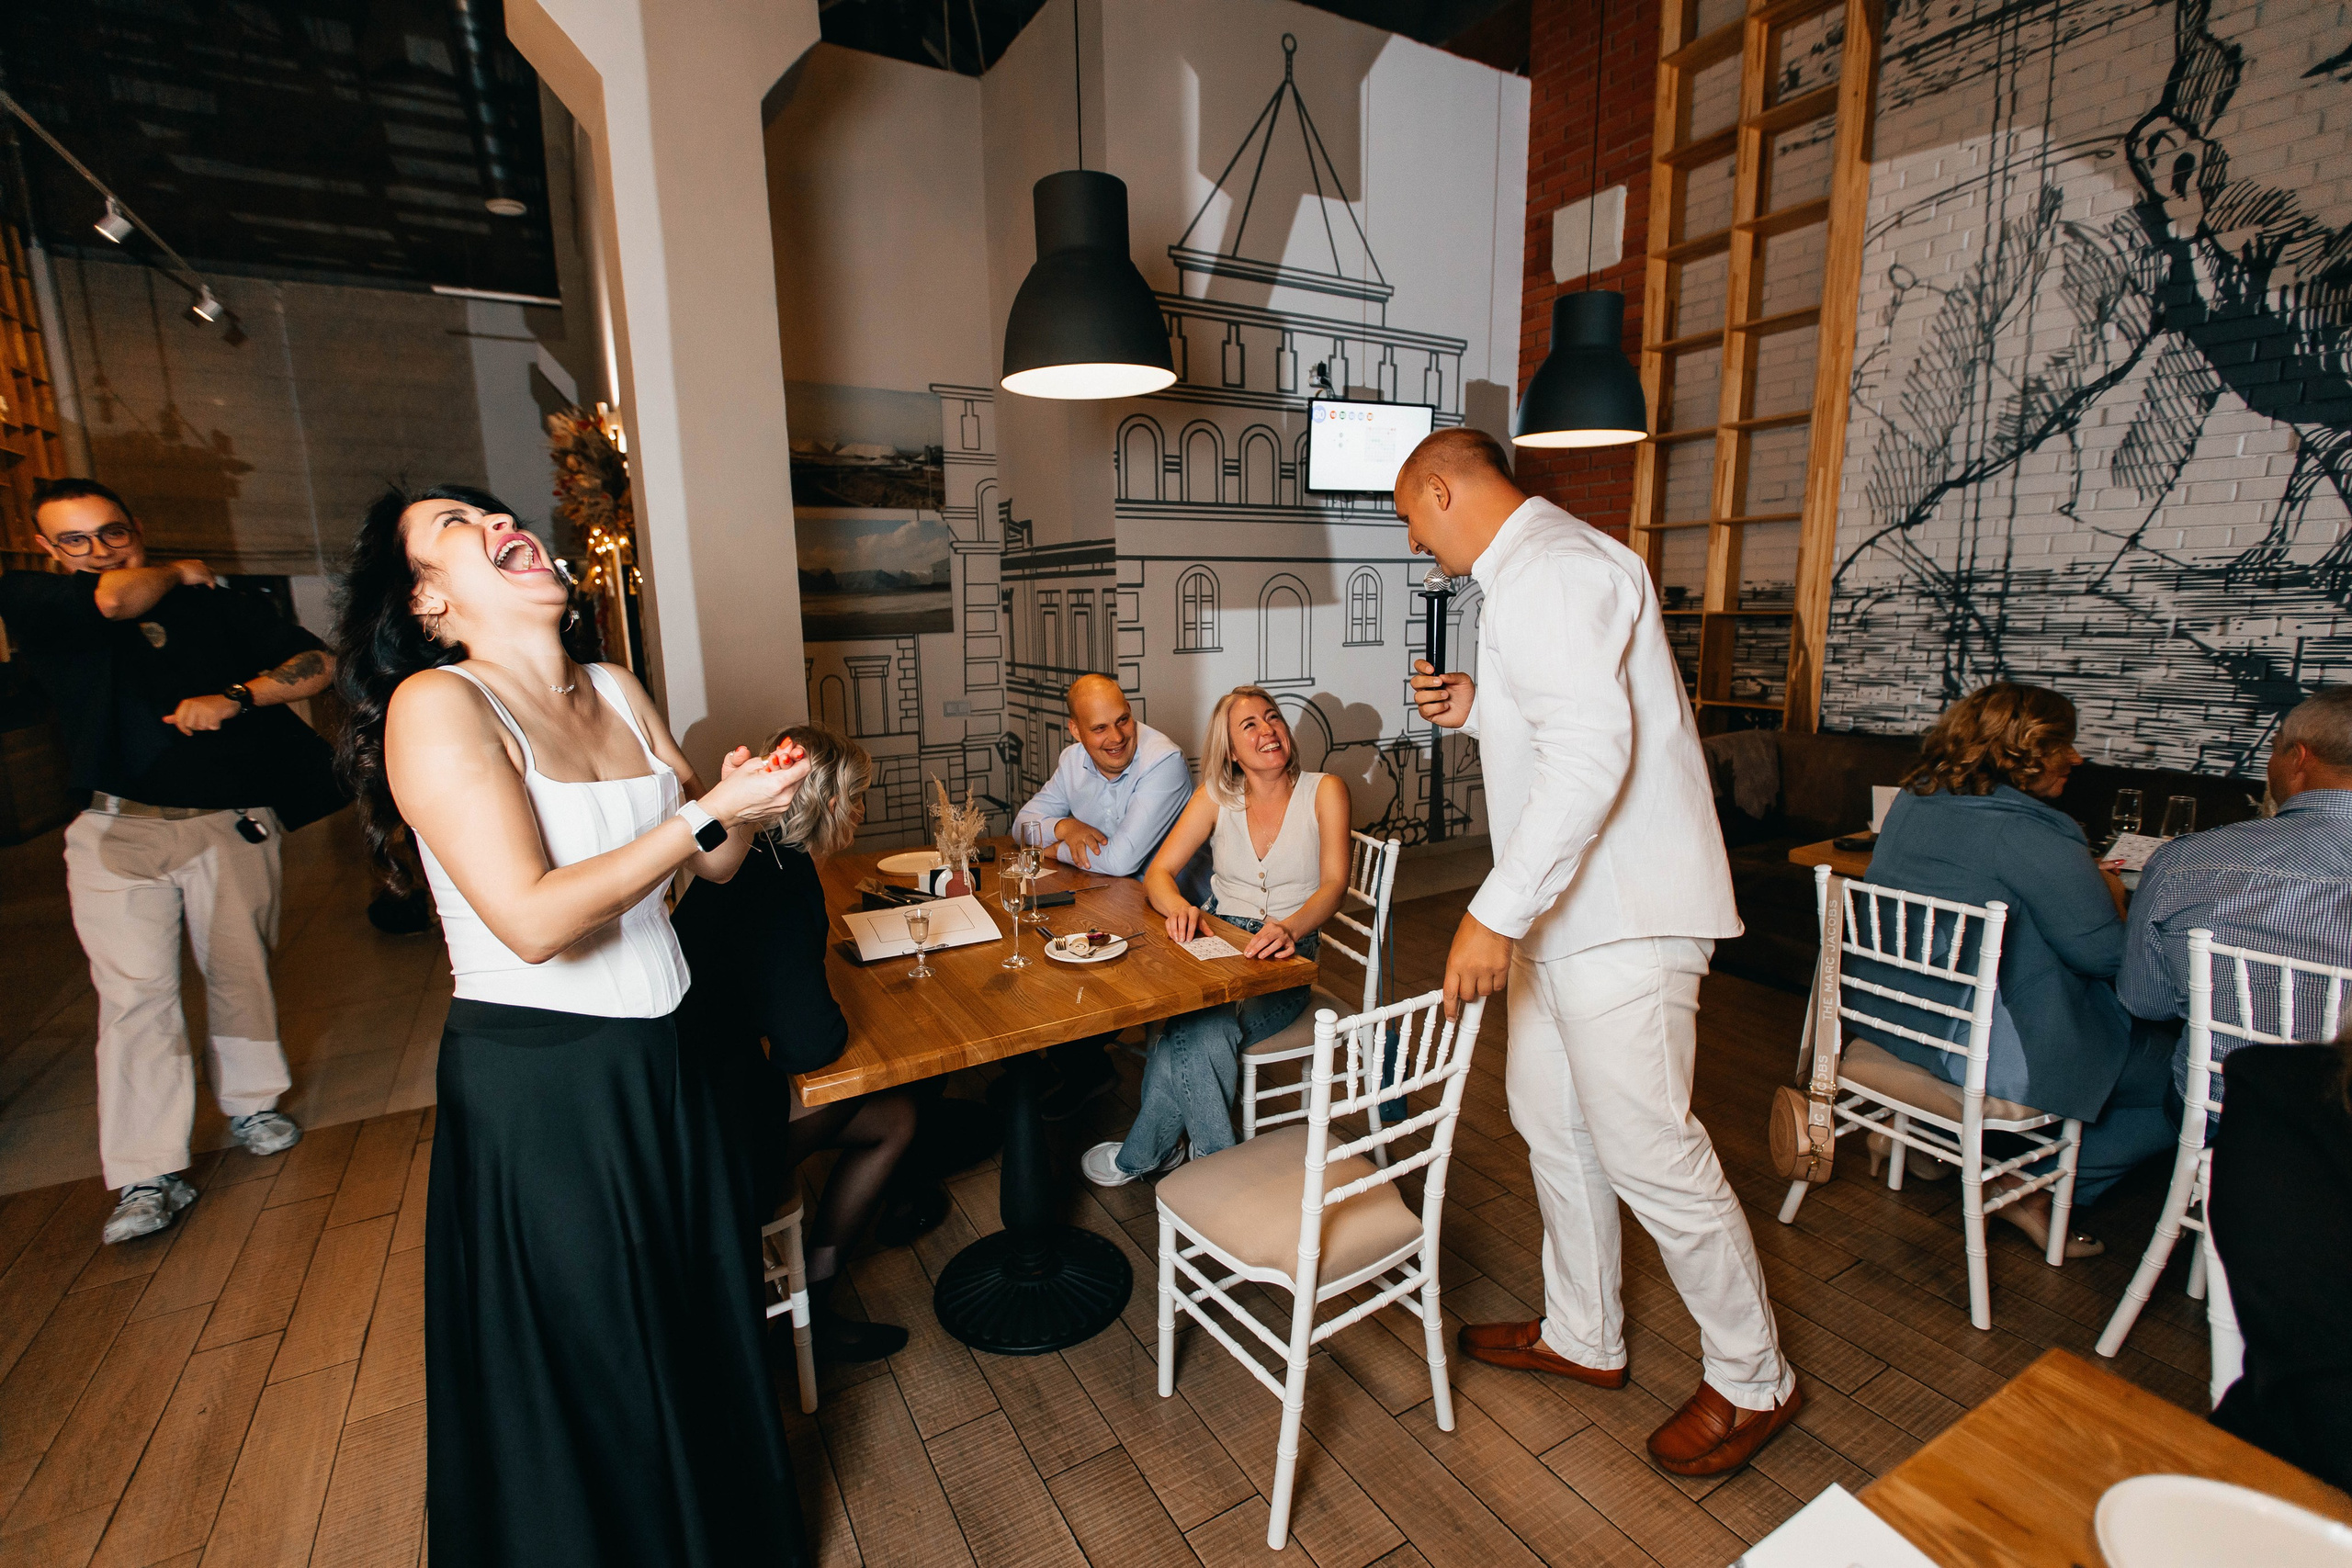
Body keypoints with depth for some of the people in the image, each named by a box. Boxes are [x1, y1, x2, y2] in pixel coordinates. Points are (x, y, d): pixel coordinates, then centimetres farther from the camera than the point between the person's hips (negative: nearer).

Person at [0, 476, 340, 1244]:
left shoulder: (218, 604, 10)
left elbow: (315, 665, 5)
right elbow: (116, 600, -17)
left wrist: (233, 699, -9)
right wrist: (177, 572, 3)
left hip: (233, 825, 2)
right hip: (119, 831, -1)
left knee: (241, 973, 9)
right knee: (135, 993, -4)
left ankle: (251, 1104, 28)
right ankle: (146, 1176, 2)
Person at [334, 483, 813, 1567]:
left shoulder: (615, 690, 6)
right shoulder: (435, 706, -15)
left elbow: (714, 863, 6)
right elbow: (534, 919, -25)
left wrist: (746, 799, -14)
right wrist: (709, 811, -23)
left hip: (657, 1060, 7)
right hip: (537, 1081, -7)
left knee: (699, 1332, 23)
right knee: (582, 1370, 15)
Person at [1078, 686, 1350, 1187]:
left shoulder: (1324, 790, 0)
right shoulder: (1216, 796, 8)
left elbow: (1334, 884, -12)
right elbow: (1157, 874, 1)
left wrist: (1290, 928, -33)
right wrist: (1178, 906, -24)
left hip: (1288, 957, -2)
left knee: (1195, 1032, -30)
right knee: (1203, 1032, -33)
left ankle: (1141, 1157, -7)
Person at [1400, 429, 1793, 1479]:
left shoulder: (1550, 571, -17)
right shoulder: (1534, 570, 18)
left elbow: (1592, 749, -30)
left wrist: (1497, 911, -30)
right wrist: (1475, 708, 8)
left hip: (1621, 918, -11)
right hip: (1569, 910, 11)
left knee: (1647, 1151, 1)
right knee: (1550, 1118, 18)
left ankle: (1752, 1381, 26)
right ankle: (1582, 1336, 37)